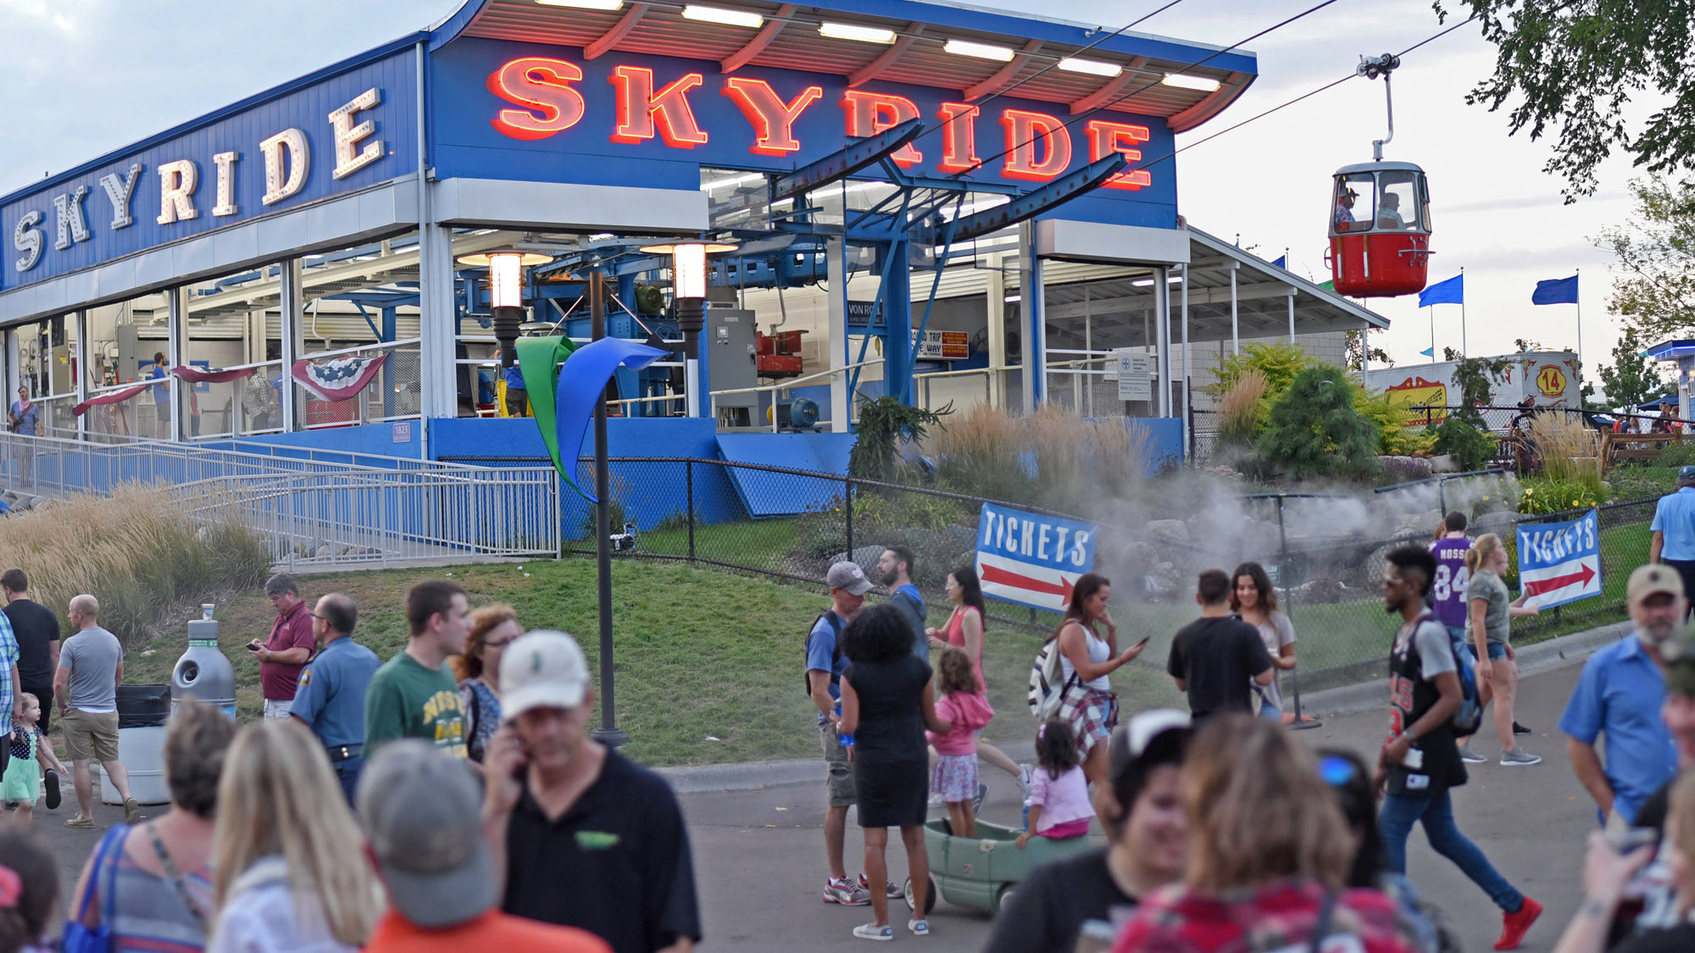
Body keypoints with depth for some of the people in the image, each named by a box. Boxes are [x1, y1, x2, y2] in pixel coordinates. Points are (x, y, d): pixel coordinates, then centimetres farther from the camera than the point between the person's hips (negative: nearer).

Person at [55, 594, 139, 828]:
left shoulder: (72, 644, -13)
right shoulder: (113, 641, 4)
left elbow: (59, 684, -16)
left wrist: (62, 706, 1)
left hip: (79, 712, -5)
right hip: (108, 712, 5)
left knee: (81, 765, 5)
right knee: (111, 760, 11)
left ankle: (86, 816, 11)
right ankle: (128, 798, -12)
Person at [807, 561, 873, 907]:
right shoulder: (825, 631, -13)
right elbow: (819, 691, -17)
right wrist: (842, 725, -20)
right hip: (840, 726, -8)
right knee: (839, 804, -1)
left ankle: (871, 877, 22)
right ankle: (836, 882, 7)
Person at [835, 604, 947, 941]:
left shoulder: (853, 674, -8)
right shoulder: (918, 669, 0)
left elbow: (850, 726, -12)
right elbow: (931, 720, 7)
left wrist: (838, 724, 10)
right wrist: (946, 728, 28)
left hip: (873, 762, -3)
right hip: (912, 760, 3)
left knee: (875, 842, 2)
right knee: (915, 838, 11)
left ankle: (881, 922, 3)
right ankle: (919, 917, 15)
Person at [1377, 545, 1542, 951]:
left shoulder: (1428, 632, -16)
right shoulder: (1404, 632, 13)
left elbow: (1451, 697, -22)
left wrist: (1406, 740, -23)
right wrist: (1384, 763, 19)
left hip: (1425, 757, -10)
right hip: (1413, 757, 10)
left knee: (1387, 835, -6)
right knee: (1444, 838, 14)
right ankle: (1516, 907, 23)